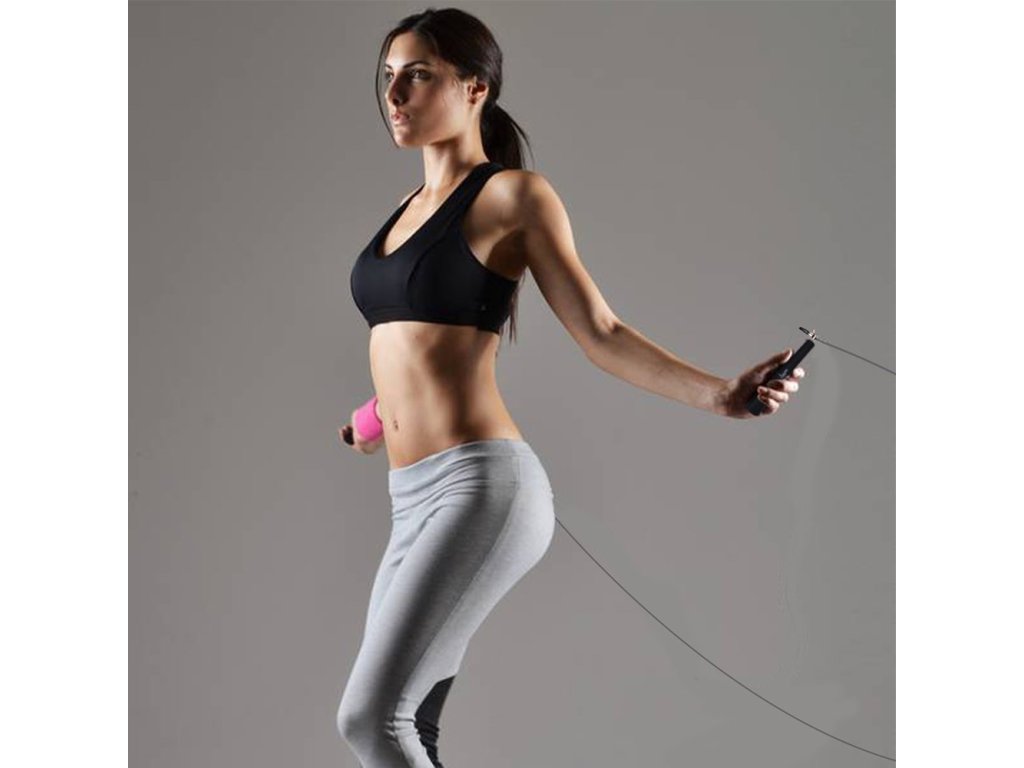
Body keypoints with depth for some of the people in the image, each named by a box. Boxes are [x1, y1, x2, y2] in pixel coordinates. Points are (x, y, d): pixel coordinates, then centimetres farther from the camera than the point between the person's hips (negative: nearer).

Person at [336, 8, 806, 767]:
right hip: (417, 502, 8)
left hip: (483, 488, -8)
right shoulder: (412, 207, 17)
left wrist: (715, 392, -19)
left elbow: (598, 330, -7)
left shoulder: (514, 194, -3)